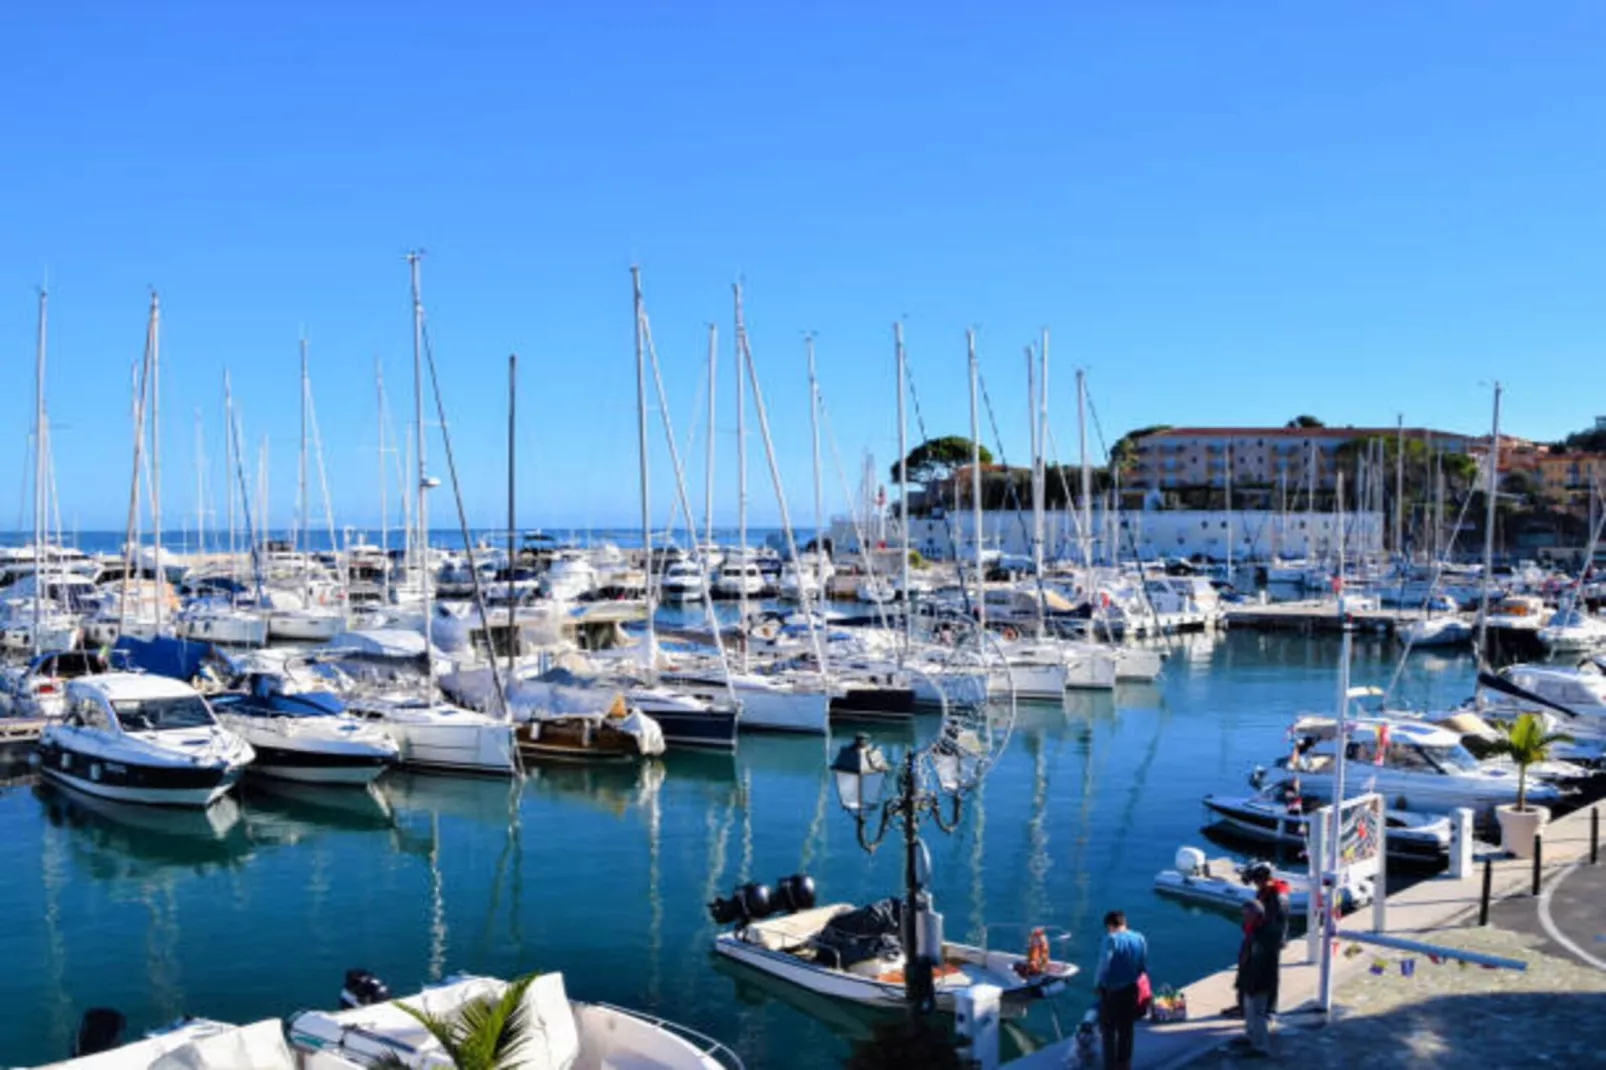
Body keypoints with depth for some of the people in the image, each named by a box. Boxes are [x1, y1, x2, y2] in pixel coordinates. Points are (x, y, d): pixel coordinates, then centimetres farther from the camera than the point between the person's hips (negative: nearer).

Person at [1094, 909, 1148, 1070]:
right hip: (1130, 990, 5)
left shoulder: (1111, 939, -18)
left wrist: (1097, 983, -8)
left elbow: (1104, 966, -24)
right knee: (1126, 1030, 18)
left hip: (1110, 991, -5)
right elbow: (1144, 966, 2)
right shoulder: (1140, 939, -1)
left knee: (1108, 1031, 10)